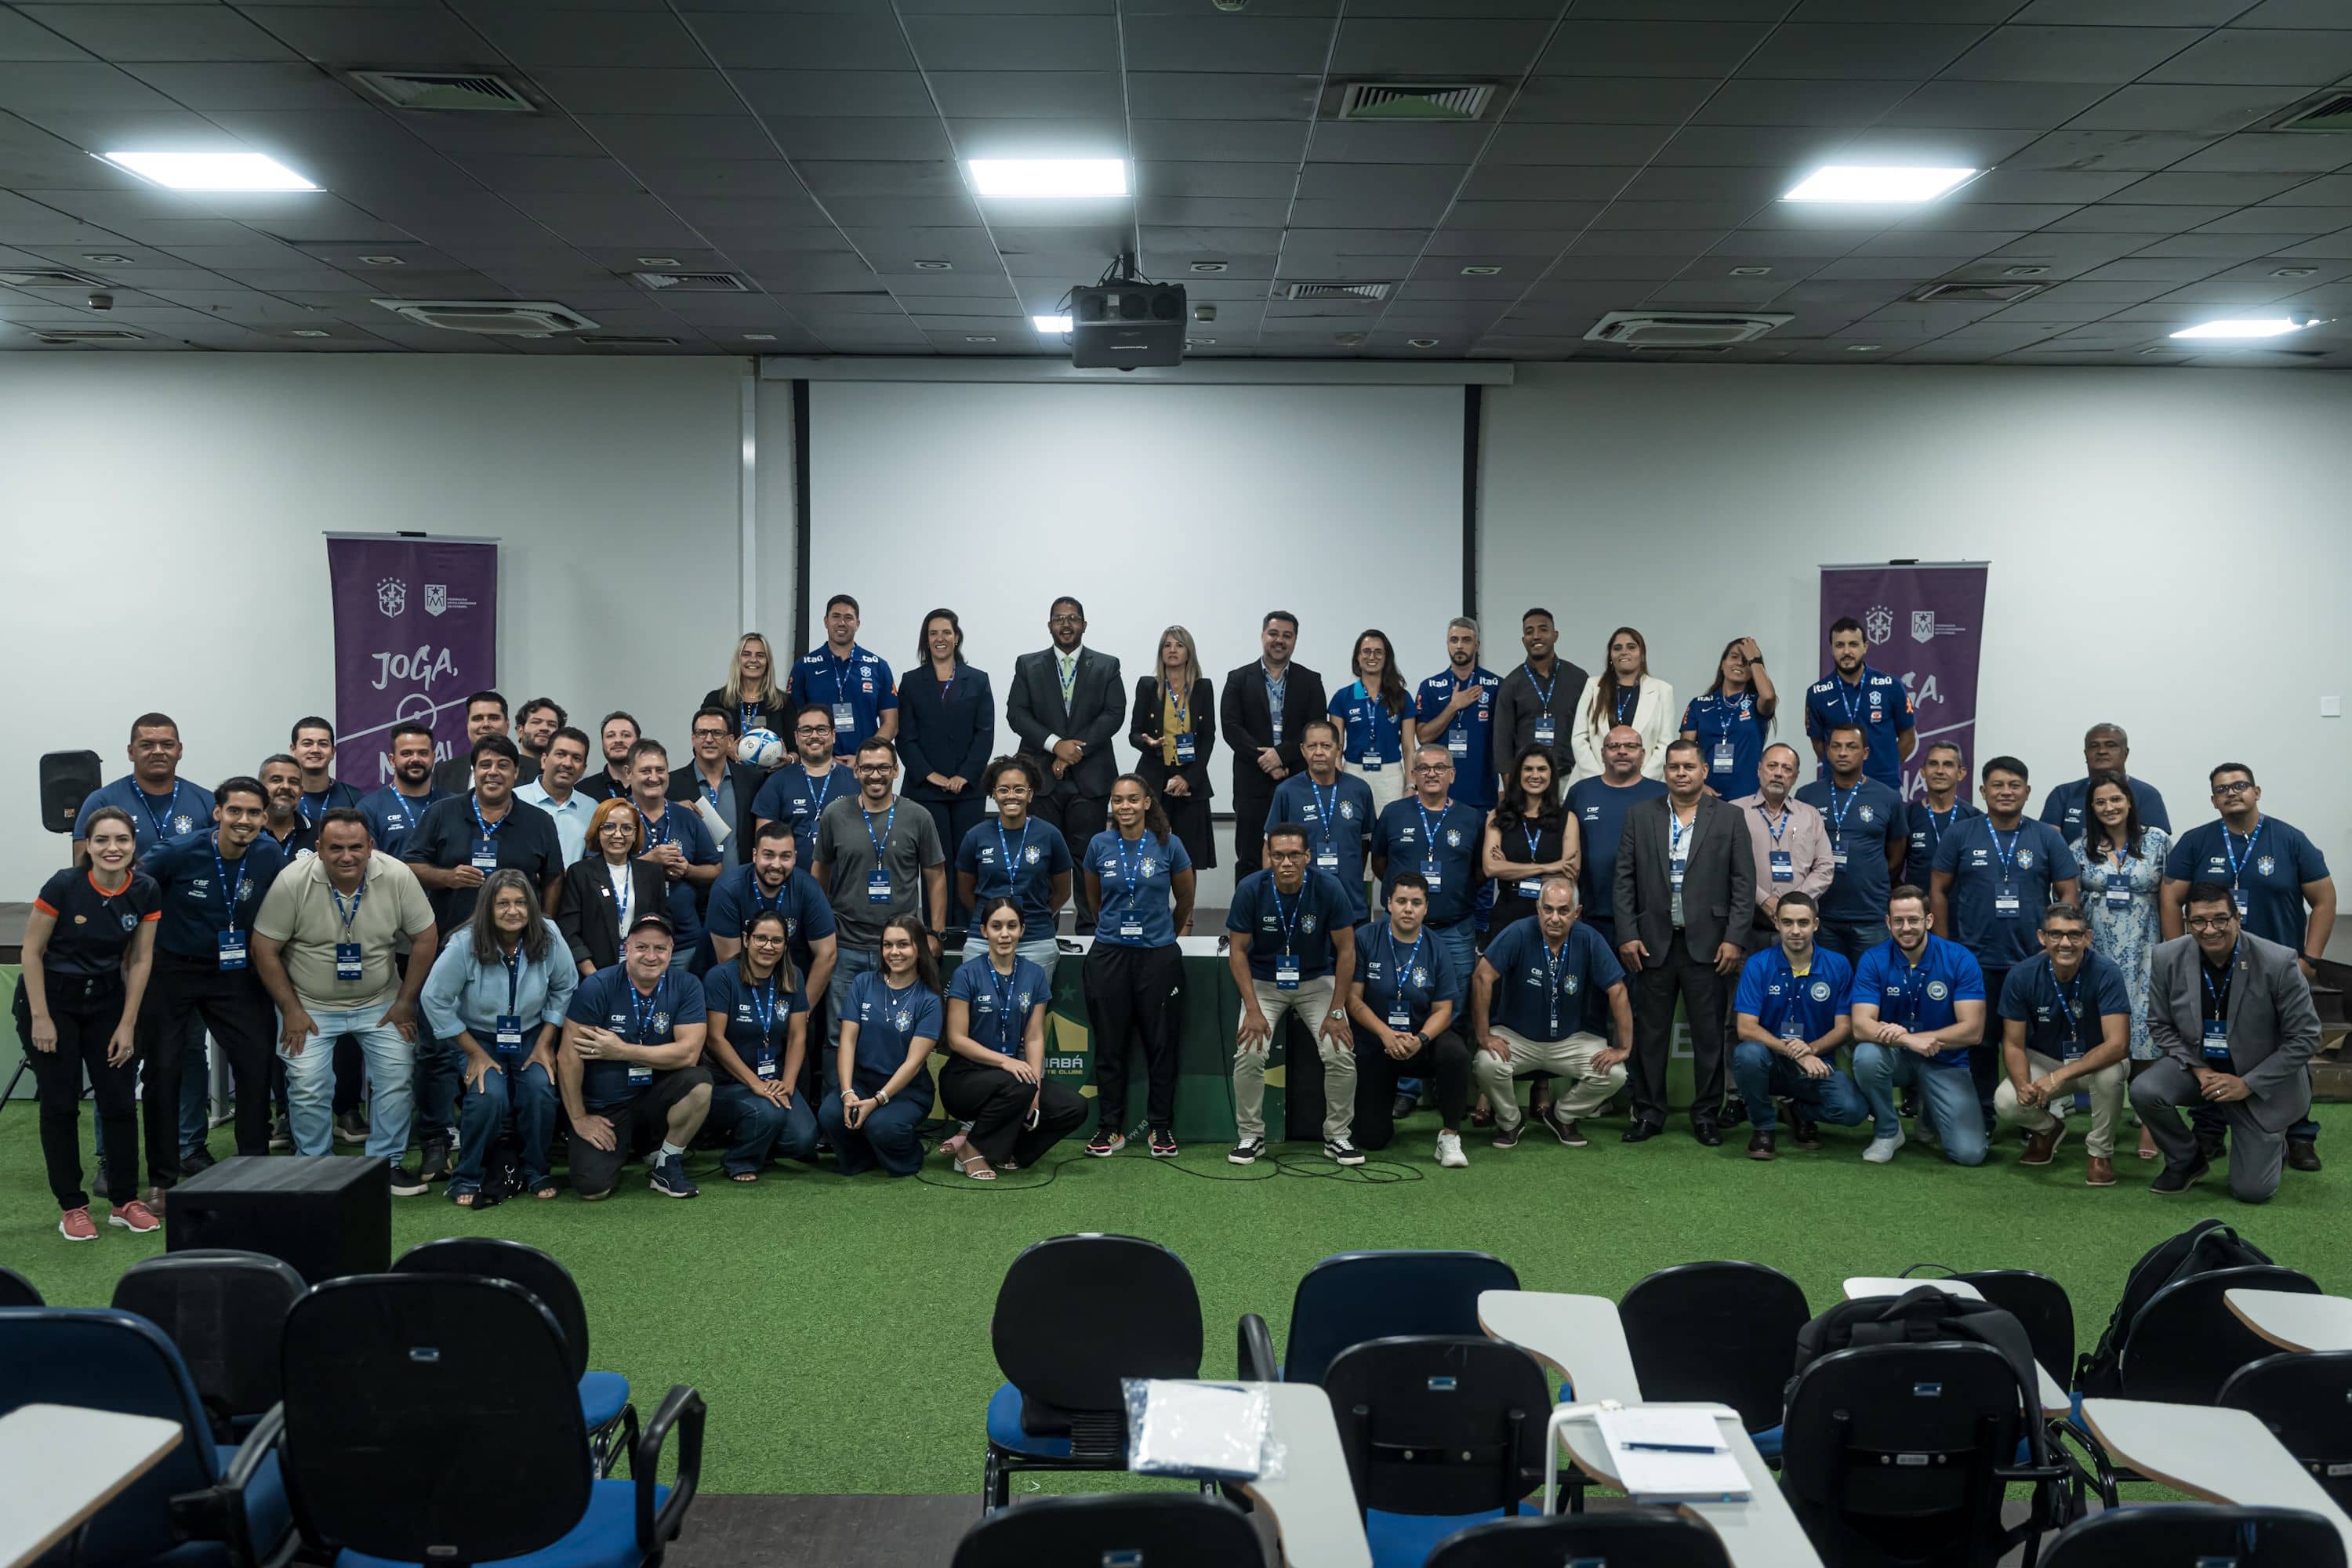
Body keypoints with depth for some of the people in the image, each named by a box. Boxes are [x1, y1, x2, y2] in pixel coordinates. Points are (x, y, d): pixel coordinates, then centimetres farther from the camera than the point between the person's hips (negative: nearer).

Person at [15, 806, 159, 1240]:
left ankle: (124, 1202, 13)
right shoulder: (64, 886, -21)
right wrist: (40, 1018, -13)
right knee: (61, 1104, 0)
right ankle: (72, 1207, 10)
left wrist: (127, 1024, -3)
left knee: (119, 1101, 2)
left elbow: (139, 960, -2)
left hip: (107, 999, 3)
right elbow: (32, 951, -12)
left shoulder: (146, 891, -10)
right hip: (52, 997, -3)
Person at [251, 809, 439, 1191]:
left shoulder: (397, 876, -14)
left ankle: (387, 1162, 10)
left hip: (380, 1003, 2)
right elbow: (264, 949, -10)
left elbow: (425, 936, -5)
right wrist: (291, 1010, -11)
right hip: (311, 1005, -1)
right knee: (309, 1086, -10)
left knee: (397, 1076, -6)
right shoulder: (293, 882, -17)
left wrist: (406, 1001, -5)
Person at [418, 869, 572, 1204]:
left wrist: (544, 1044, -6)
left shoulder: (549, 938, -13)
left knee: (541, 1090, -26)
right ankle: (467, 1177, -5)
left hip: (531, 1037, 2)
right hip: (480, 1037, -2)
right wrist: (476, 1054, -10)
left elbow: (565, 990, -2)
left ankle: (535, 1172, -1)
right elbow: (435, 1000, -12)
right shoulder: (464, 944, -19)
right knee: (489, 1096, -28)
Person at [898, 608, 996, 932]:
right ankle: (937, 930, -1)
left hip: (969, 787, 0)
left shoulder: (978, 681, 9)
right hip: (926, 788, 0)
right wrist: (930, 775, -9)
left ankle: (965, 929, 3)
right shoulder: (911, 682, 9)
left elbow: (985, 734, 2)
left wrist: (964, 775, -9)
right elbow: (905, 738, 3)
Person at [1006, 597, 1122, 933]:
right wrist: (1055, 745, -13)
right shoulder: (1028, 666, 10)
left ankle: (1090, 929, 4)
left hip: (1090, 776, -1)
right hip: (1041, 776, 1)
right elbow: (1016, 713, 0)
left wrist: (1075, 749, -10)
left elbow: (1113, 715, -1)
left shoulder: (1107, 666, 8)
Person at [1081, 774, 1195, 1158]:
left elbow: (1185, 897, 11)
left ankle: (1161, 1127, 14)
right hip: (1109, 954, 1)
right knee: (1109, 1044, 5)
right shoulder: (1100, 845, 0)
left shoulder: (1168, 844, -4)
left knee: (1161, 1043, 4)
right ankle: (1109, 1127, 14)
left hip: (1159, 954, -1)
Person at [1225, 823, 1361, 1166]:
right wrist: (1253, 1010, -18)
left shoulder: (1328, 889, -21)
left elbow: (1346, 950, -12)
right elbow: (1237, 950, -12)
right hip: (1264, 982, 0)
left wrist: (1336, 1011, -13)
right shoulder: (1250, 889, -21)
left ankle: (1337, 1136, 3)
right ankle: (1250, 1136, 0)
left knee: (1340, 1054, -18)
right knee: (1249, 1054, -20)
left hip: (1317, 981, 0)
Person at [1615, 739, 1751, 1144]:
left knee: (1708, 1034, 3)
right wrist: (1627, 935, -3)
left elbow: (1743, 883, 1)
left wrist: (1734, 939, -6)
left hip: (1707, 944, -1)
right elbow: (1625, 880, 5)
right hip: (1653, 943, 1)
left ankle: (1707, 1116, 13)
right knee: (1649, 1033, 5)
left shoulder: (1729, 819, 4)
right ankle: (1649, 1114, 14)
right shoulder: (1640, 816, 7)